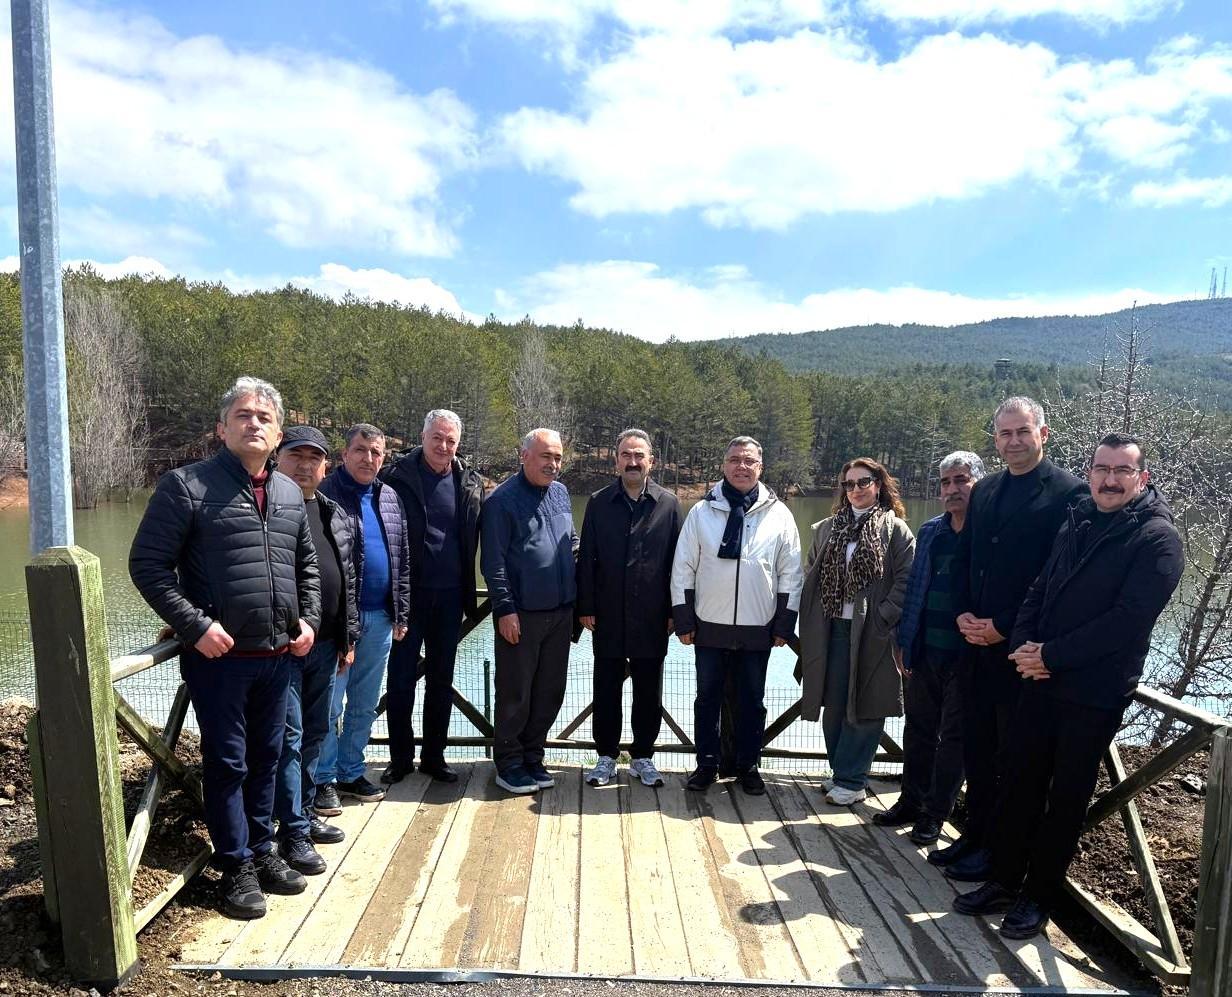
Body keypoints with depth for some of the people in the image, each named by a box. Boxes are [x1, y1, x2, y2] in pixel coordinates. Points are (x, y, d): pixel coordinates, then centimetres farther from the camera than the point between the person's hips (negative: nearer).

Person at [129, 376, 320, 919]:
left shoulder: (290, 492, 9)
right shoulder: (186, 484, -8)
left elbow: (307, 566, 20)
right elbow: (147, 564, -10)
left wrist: (308, 619, 6)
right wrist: (195, 626, -17)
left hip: (278, 656, 5)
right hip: (219, 656, -5)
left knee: (266, 759, 17)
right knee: (226, 763, 6)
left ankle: (262, 851, 33)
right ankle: (236, 868, 22)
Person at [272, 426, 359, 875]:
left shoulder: (335, 515, 13)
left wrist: (348, 638, 15)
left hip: (325, 644, 7)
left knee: (315, 733, 16)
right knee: (289, 736, -1)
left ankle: (305, 812, 32)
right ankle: (293, 833, 9)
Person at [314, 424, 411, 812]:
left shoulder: (390, 499, 11)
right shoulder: (324, 494, -7)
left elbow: (403, 560, 15)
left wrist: (401, 614, 11)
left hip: (379, 619, 6)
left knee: (365, 705, 15)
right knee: (329, 704, 2)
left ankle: (351, 772, 28)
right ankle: (323, 779, 16)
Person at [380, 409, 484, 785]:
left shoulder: (470, 483, 3)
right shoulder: (397, 477, -6)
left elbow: (476, 538, 8)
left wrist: (469, 591, 1)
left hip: (449, 595, 3)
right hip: (408, 593, -3)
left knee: (441, 680, 13)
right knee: (401, 678, 6)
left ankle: (434, 755, 26)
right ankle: (400, 757, 22)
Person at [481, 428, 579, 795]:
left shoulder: (561, 493, 11)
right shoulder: (502, 499, -9)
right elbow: (493, 561, -11)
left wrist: (576, 593, 15)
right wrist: (505, 608, -14)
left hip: (560, 612, 6)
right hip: (521, 614, -6)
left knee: (550, 691, 13)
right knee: (515, 693, 4)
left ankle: (532, 757, 27)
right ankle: (508, 764, 19)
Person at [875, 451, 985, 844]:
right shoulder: (930, 532, 7)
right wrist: (903, 642, 8)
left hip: (966, 656, -5)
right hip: (923, 652, 5)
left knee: (953, 736, 9)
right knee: (918, 730, 15)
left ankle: (935, 814, 21)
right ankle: (911, 802, 30)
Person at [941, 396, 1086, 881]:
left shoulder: (1069, 492, -10)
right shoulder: (984, 490, 12)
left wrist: (1003, 626, -14)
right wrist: (963, 614, -1)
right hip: (976, 642, 6)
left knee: (1013, 756, 7)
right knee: (977, 748, 15)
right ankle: (975, 836, 30)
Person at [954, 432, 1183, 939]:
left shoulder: (1157, 538, -10)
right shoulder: (1076, 525, 11)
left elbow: (1128, 619, -19)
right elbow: (1038, 592, 12)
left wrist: (1050, 656, -18)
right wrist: (1024, 645, -6)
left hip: (1095, 692, -6)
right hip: (1041, 681, 6)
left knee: (1067, 797, 8)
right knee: (1022, 783, 12)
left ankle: (1038, 897, 22)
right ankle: (1004, 880, 26)